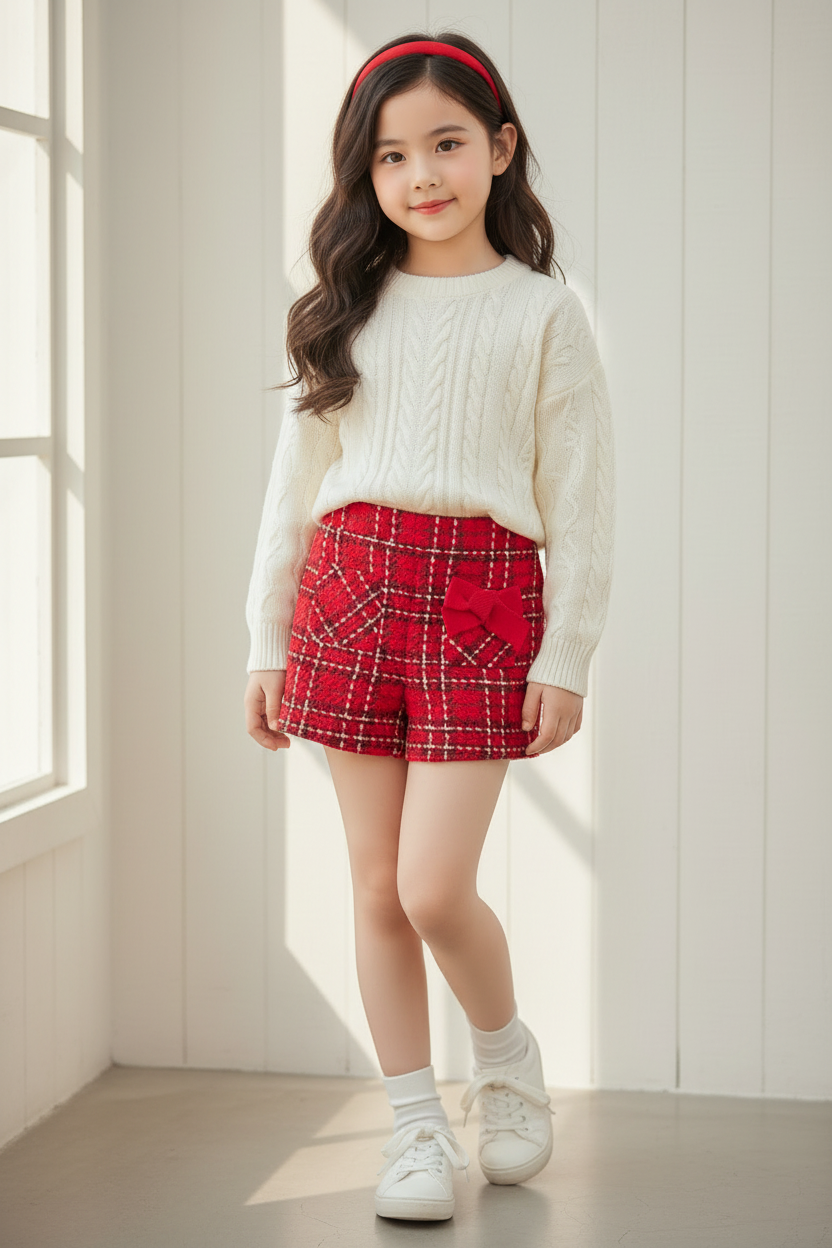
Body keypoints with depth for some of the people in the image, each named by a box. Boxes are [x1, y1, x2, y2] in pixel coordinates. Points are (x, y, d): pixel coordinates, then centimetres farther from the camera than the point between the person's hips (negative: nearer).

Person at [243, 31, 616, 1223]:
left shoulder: (543, 313, 3)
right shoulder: (349, 311, 11)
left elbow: (582, 496, 1)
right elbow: (296, 477, 12)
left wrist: (567, 656, -4)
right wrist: (267, 643, 10)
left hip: (482, 599, -3)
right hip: (349, 590, 3)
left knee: (434, 889, -10)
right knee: (377, 892, 5)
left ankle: (508, 1054, 20)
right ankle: (417, 1127, 17)